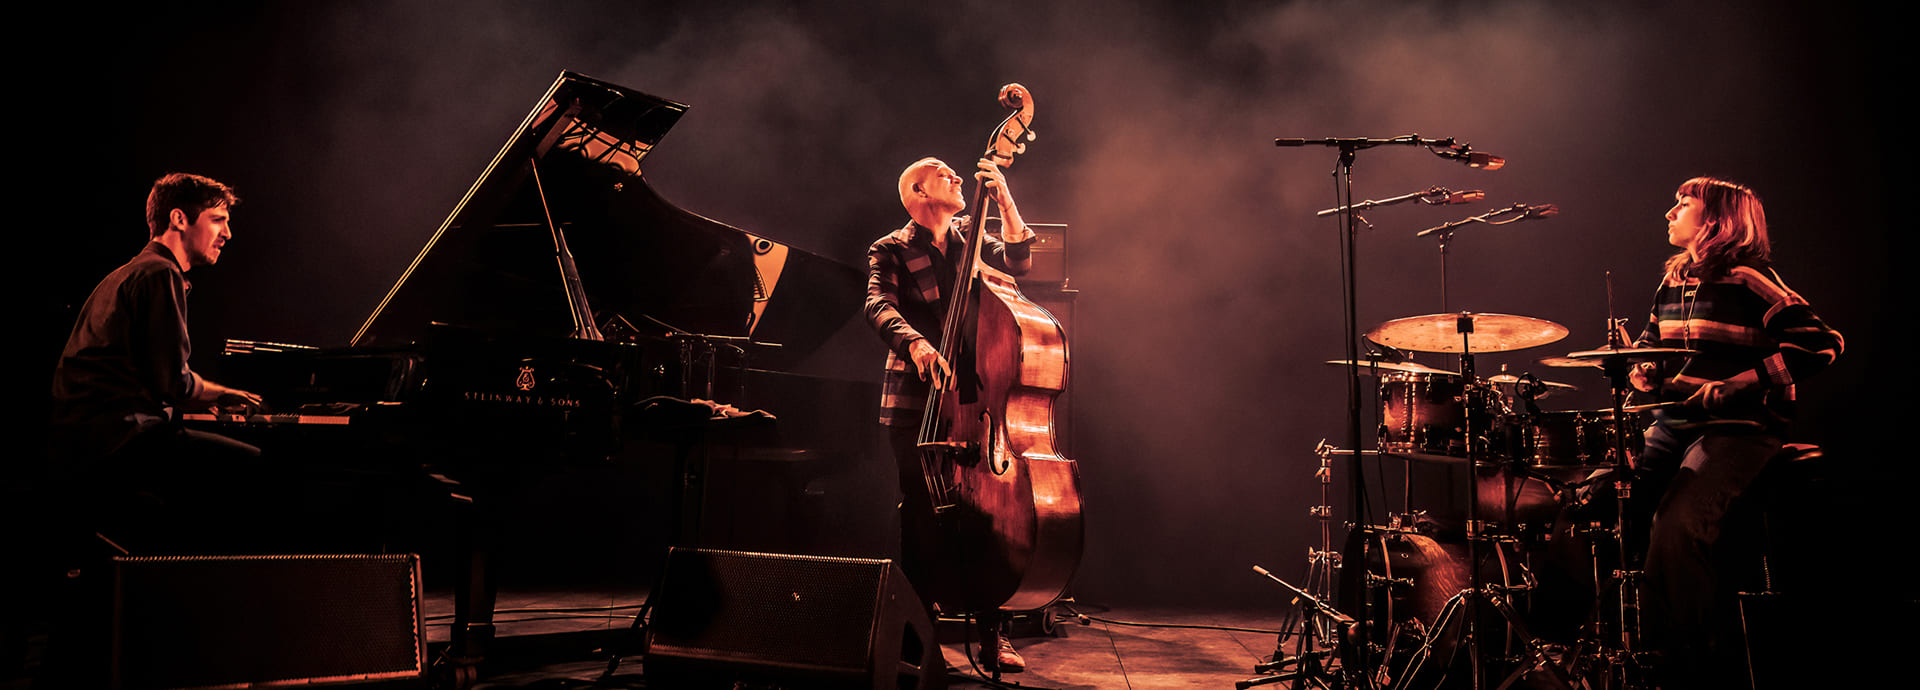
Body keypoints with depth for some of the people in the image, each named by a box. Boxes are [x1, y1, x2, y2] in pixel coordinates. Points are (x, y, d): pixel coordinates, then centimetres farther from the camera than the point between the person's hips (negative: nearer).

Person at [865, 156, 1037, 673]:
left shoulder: (971, 239, 17)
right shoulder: (891, 251, 3)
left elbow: (1017, 262, 1)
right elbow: (879, 306, -14)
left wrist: (1004, 197, -8)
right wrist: (915, 341, -34)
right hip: (915, 404, -3)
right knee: (922, 521, -3)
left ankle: (993, 638, 4)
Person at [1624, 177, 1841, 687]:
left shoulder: (1746, 280, -9)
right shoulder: (1674, 281, 15)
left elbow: (1820, 343, -16)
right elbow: (1650, 345, 29)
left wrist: (1740, 386, -21)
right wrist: (1644, 373, 6)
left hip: (1738, 428, -7)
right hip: (1673, 422, 8)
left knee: (1675, 525, -28)